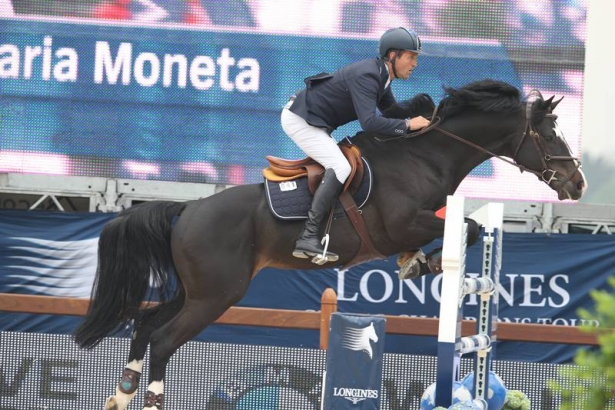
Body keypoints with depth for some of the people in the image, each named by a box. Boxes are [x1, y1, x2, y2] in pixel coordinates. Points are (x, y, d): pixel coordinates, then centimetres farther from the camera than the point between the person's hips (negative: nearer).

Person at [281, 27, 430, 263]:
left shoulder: (380, 77, 6)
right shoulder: (366, 76, -25)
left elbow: (391, 113, 18)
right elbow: (369, 123, -36)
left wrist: (422, 118, 4)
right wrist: (409, 125, -29)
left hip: (314, 123, 11)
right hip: (299, 119, -11)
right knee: (340, 167, -23)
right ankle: (308, 238, -30)